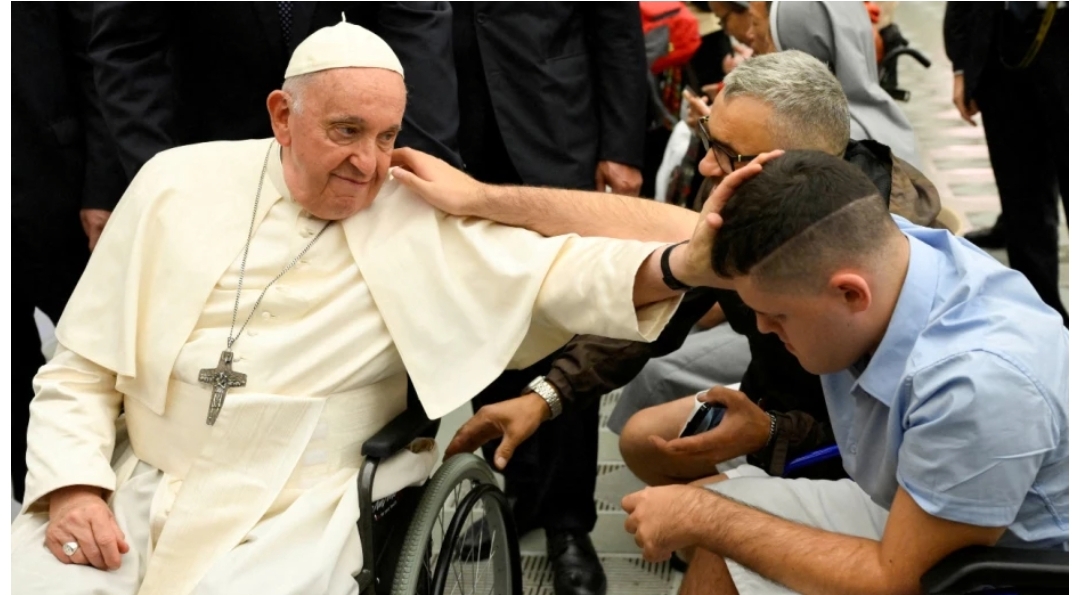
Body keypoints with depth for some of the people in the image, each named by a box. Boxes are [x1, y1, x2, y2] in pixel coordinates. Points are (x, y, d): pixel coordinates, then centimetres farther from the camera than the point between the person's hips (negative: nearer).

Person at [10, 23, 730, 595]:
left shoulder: (420, 224, -1)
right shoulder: (178, 183, 2)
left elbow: (552, 271, -13)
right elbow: (82, 367, 6)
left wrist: (682, 263, -32)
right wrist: (73, 489, -9)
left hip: (291, 516, -1)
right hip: (131, 489, 2)